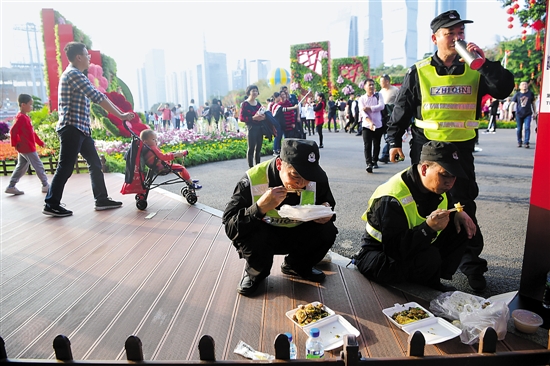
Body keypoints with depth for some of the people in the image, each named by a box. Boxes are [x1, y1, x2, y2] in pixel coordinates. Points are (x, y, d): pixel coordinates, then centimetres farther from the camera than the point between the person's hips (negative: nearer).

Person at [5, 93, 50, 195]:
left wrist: (40, 142, 23)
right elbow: (13, 131, -22)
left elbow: (31, 132, 20)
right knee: (38, 166, 0)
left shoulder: (25, 117, 13)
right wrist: (15, 144, -15)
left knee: (21, 167, 14)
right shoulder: (21, 117, -16)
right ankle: (46, 186, 8)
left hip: (23, 148, 9)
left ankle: (11, 186, 16)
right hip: (27, 148, -9)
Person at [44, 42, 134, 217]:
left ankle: (102, 200, 16)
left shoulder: (74, 74, 22)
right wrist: (121, 115, -16)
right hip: (72, 128, -10)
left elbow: (96, 96, 21)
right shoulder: (74, 74, -12)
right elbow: (98, 97, -19)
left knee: (95, 163, 10)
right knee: (65, 168, -4)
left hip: (81, 128, 10)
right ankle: (51, 205, 5)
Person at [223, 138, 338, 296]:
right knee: (252, 234, -35)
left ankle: (296, 266, 10)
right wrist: (260, 208, -47)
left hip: (298, 235, 4)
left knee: (327, 231, -22)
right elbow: (229, 227, -30)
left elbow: (327, 202, 4)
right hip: (263, 237, -3)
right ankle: (255, 273, 2)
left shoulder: (318, 178, -18)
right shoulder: (253, 180, -29)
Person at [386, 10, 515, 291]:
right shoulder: (419, 72, -1)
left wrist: (485, 62, -17)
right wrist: (394, 141, -2)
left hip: (461, 149, 1)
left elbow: (504, 89, -8)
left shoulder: (474, 71, 4)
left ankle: (471, 263, 17)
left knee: (465, 206, 5)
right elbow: (401, 110, 1)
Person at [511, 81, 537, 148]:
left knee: (527, 128, -12)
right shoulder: (517, 94, 0)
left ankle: (526, 142, -10)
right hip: (519, 114, 0)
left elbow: (533, 103, 13)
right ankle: (519, 142, 22)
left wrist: (534, 113, 14)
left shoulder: (530, 93, 4)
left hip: (528, 114, 0)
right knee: (519, 129, 7)